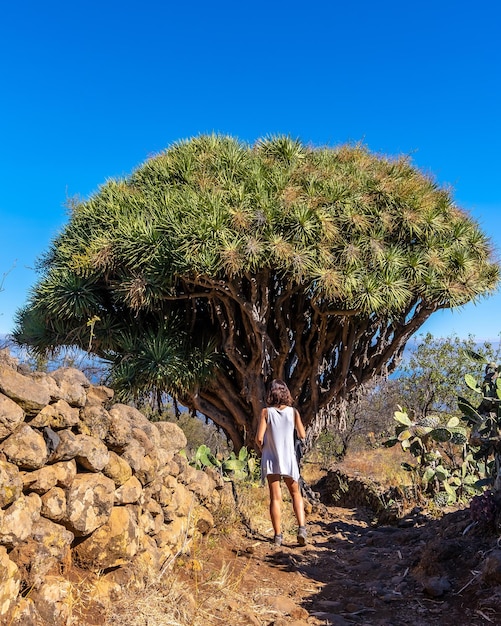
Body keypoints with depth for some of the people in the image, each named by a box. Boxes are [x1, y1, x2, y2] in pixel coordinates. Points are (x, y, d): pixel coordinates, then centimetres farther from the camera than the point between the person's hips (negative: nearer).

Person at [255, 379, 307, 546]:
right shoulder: (293, 412, -4)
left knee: (275, 498, 7)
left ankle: (278, 535, 10)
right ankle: (301, 528, 2)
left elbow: (259, 438, -12)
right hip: (289, 459, 1)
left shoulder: (266, 412, -8)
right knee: (295, 493, 17)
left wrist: (262, 448, 8)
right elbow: (302, 435, 0)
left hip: (271, 459, -1)